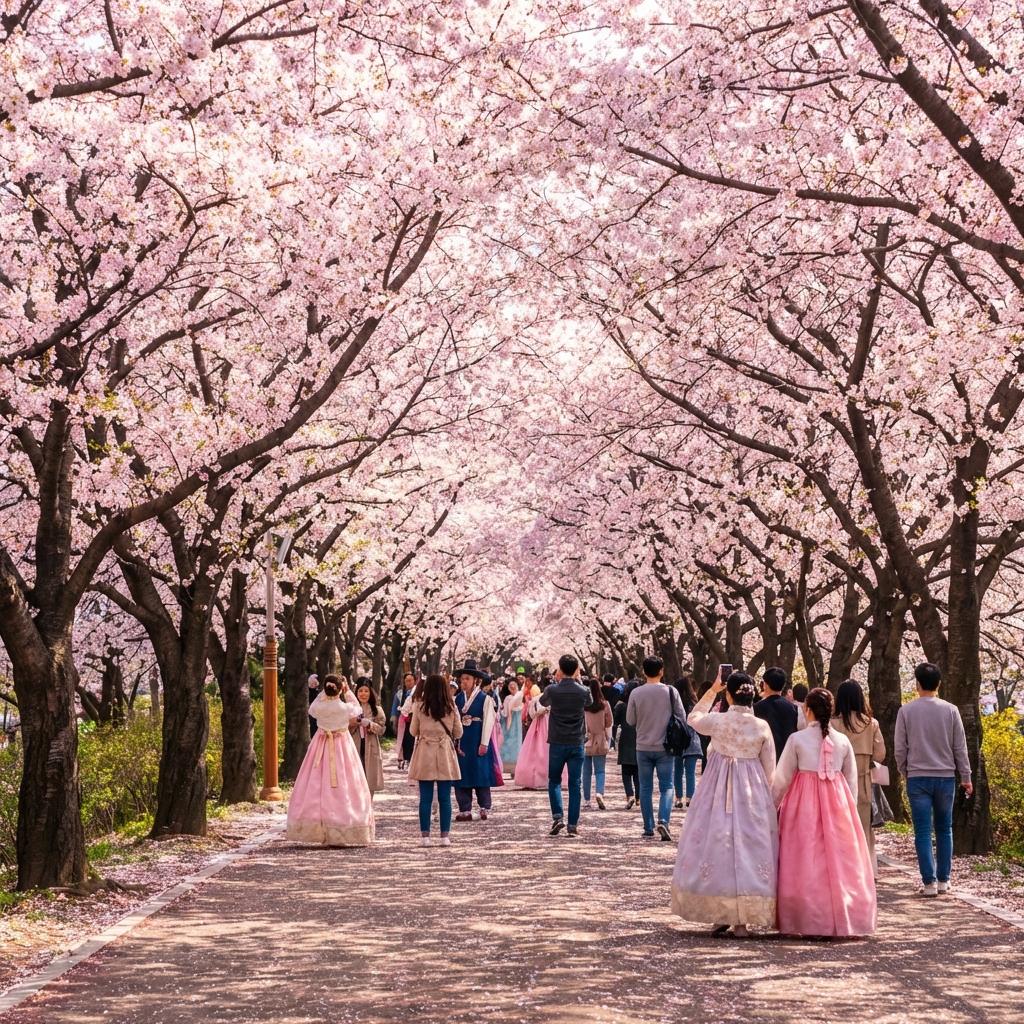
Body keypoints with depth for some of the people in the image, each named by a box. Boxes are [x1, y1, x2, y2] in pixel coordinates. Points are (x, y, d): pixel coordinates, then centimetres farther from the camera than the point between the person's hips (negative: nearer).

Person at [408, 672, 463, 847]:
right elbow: (458, 732, 6)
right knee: (445, 798, 4)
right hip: (445, 753, 1)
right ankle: (445, 836, 4)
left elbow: (413, 731, 4)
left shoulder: (419, 706, -5)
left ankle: (425, 836, 3)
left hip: (425, 754, 0)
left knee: (426, 798, 3)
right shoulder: (451, 708, -2)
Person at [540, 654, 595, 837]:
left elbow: (542, 702, 13)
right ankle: (573, 825, 3)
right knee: (575, 784, 5)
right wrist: (579, 681, 17)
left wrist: (555, 681, 17)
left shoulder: (553, 690, -9)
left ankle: (558, 817, -3)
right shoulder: (583, 691, -6)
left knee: (554, 781, 14)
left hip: (557, 743, -1)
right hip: (577, 743, 1)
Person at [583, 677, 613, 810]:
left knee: (586, 772, 8)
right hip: (600, 742, 0)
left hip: (585, 742, 0)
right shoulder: (605, 704, -8)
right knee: (600, 771, 7)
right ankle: (599, 793, -17)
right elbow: (609, 723, 2)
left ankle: (587, 801, 10)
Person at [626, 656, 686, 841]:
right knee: (666, 786, 7)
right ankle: (663, 820, -15)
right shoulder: (670, 691, -7)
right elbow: (682, 717, -1)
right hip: (665, 747, -1)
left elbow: (630, 720, 1)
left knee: (646, 788, 10)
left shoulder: (636, 693, -7)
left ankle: (648, 829, 12)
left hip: (643, 747, 1)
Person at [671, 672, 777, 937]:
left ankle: (720, 915, 9)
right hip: (753, 791, 1)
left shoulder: (717, 720, -7)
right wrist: (766, 799, 15)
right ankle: (743, 919, 3)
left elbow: (693, 718, 17)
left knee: (717, 843, 7)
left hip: (718, 790, -1)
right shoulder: (762, 726, -4)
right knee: (749, 846, 4)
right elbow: (770, 769, 3)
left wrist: (711, 692, 16)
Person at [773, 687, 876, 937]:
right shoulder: (843, 741, 2)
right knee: (840, 861, 8)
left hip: (804, 803, -2)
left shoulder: (797, 739, -7)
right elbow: (852, 779, 9)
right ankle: (844, 920, 10)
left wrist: (773, 804, 11)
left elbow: (782, 778, -2)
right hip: (837, 801, 3)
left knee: (806, 863, 3)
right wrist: (850, 807, 19)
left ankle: (808, 922, 4)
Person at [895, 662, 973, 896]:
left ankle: (929, 882, -3)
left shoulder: (906, 711, -4)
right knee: (944, 830, 13)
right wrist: (966, 777, 11)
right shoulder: (950, 710, -2)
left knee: (923, 831, 1)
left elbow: (900, 748, 0)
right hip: (946, 777, 1)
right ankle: (943, 880, 14)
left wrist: (905, 772, 15)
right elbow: (960, 747, 2)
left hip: (918, 778, -1)